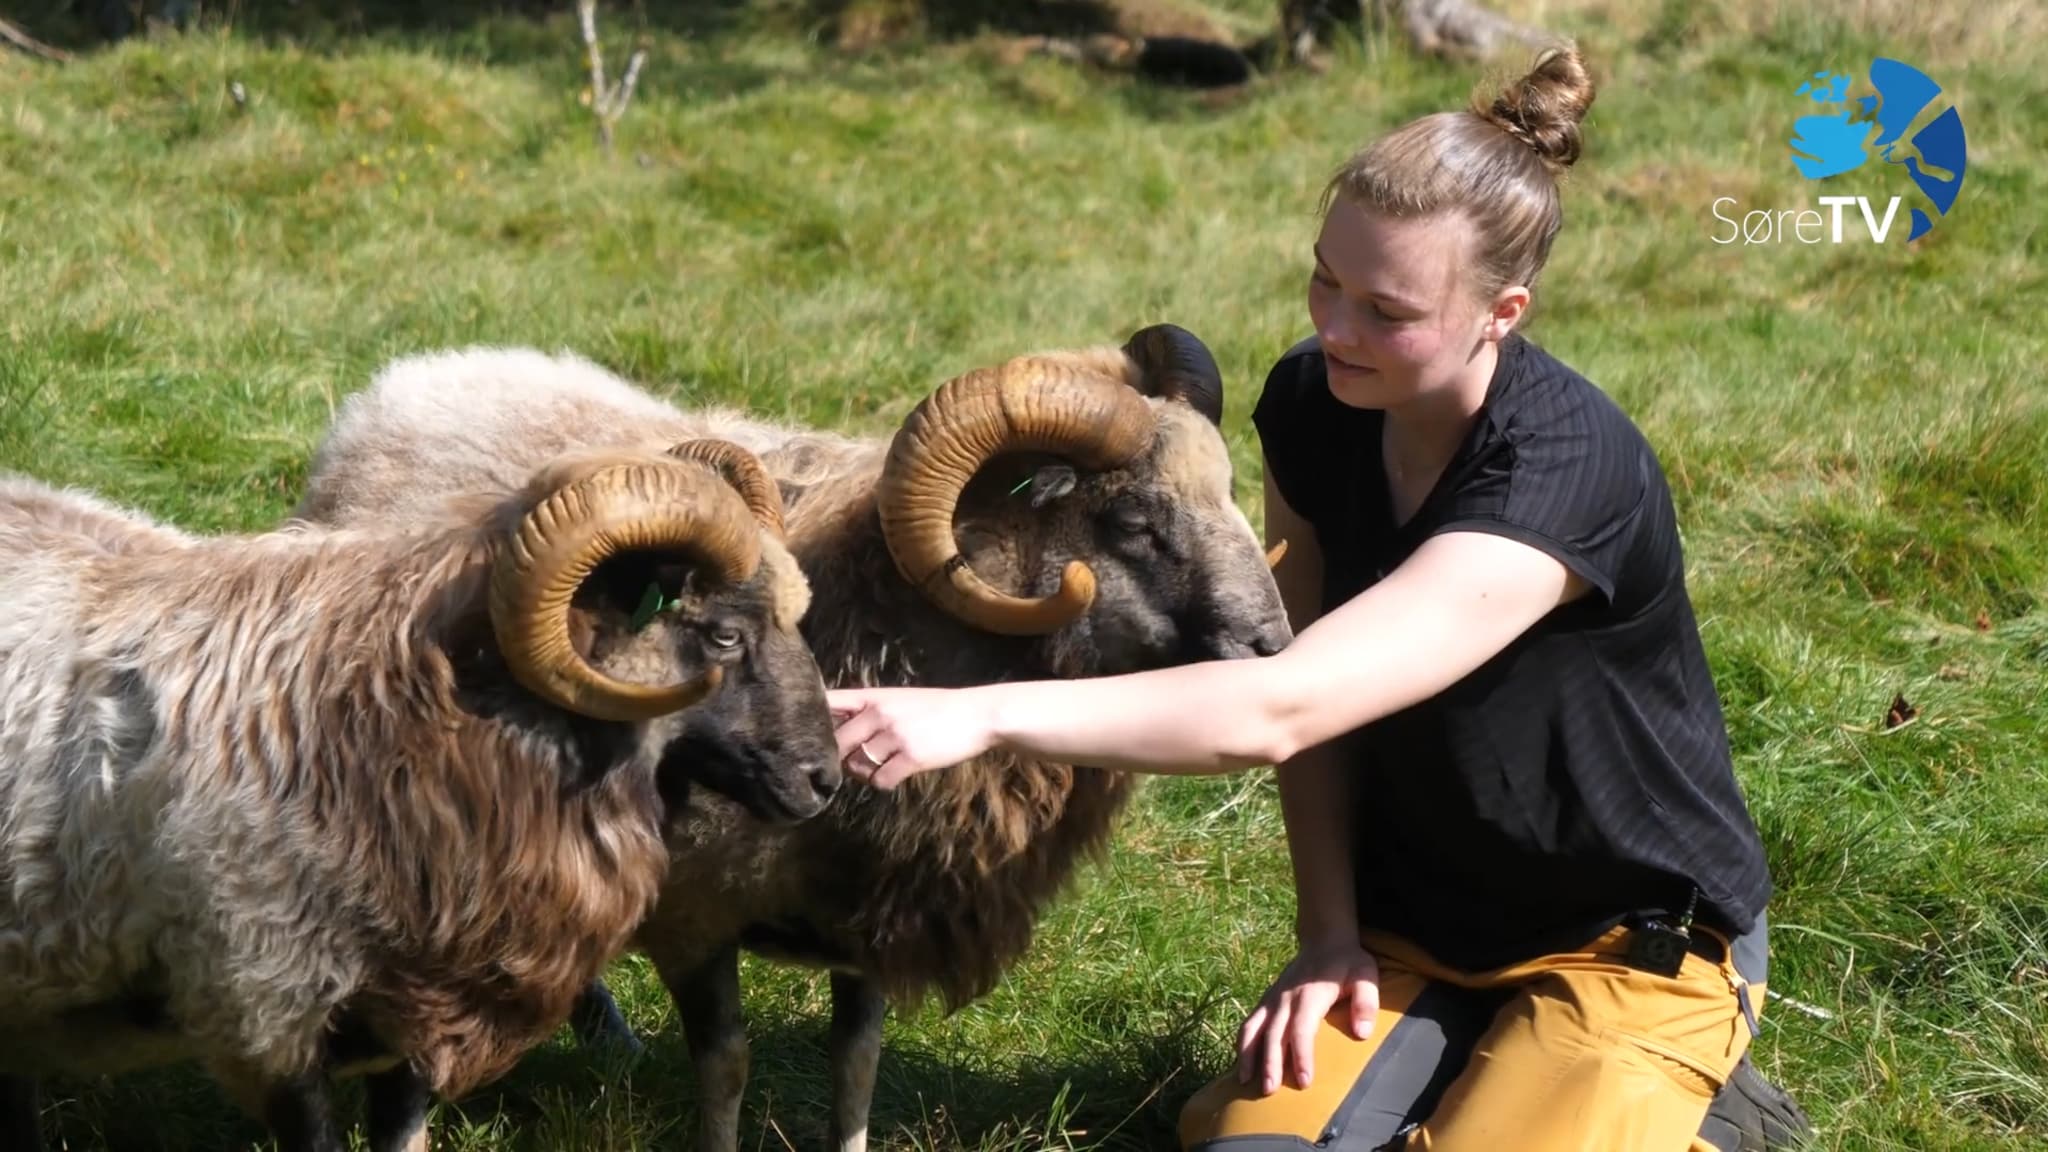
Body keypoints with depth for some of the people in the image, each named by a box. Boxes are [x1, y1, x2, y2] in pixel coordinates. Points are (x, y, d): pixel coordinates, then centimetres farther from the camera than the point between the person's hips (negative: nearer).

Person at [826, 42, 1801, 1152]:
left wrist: (982, 714, -46)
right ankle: (1469, 1059, 12)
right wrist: (1329, 931, -5)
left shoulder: (1567, 471, -32)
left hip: (1633, 948, -5)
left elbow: (1278, 710, -41)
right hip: (1414, 927, 5)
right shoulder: (1312, 404, -10)